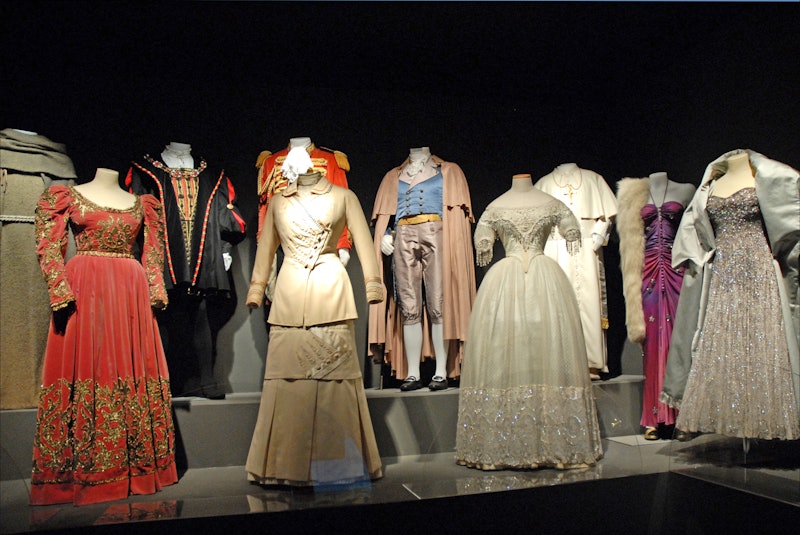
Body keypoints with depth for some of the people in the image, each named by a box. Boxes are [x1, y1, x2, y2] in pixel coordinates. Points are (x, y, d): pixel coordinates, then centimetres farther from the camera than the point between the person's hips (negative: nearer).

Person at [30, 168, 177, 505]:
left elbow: (154, 253, 14)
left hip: (132, 293, 3)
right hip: (84, 291, -3)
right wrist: (61, 292, -12)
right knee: (86, 363, -4)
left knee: (133, 368, 3)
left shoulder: (143, 204, 15)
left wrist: (156, 292, 2)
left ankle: (138, 465, 12)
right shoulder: (65, 196, 8)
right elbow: (48, 248, 0)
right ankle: (80, 471, 8)